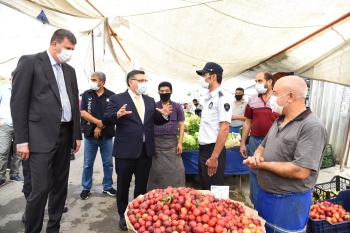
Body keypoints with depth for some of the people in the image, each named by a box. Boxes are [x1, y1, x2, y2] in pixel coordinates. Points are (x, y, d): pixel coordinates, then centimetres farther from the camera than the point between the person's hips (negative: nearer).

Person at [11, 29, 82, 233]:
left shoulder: (70, 70, 15)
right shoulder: (30, 62, -2)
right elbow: (18, 102, -7)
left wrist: (77, 134, 12)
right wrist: (22, 140, -10)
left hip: (65, 135, 6)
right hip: (41, 136, -6)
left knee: (60, 186, 12)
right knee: (40, 189, -3)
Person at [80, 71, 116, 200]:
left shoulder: (111, 95, -2)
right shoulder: (86, 94, 3)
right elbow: (83, 113, -5)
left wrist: (100, 127, -11)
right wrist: (98, 122, -16)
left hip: (106, 136, 0)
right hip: (90, 135, 1)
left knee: (108, 163, 9)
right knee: (88, 164, 10)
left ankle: (107, 187, 25)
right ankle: (86, 188, 26)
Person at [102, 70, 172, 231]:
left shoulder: (150, 101, 10)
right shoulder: (117, 99, -5)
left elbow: (156, 121, 13)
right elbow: (105, 120, -11)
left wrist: (164, 115, -8)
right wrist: (117, 115, -31)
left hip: (146, 150, 4)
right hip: (125, 150, -4)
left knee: (142, 184, 17)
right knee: (123, 184, 13)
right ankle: (123, 215, 34)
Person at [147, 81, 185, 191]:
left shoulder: (177, 107, 4)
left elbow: (181, 125, 4)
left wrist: (180, 142, -3)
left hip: (172, 142, 0)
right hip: (156, 142, 1)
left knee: (176, 170, 2)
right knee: (157, 171, 8)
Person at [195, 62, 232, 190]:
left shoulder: (222, 97, -15)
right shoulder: (209, 97, 12)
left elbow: (224, 129, -21)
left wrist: (214, 157, -22)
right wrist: (204, 151, 15)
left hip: (213, 150, -9)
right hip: (203, 149, 9)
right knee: (204, 187, 21)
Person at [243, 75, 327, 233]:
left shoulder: (312, 127, -22)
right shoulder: (279, 121, 5)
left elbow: (300, 171, -29)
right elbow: (263, 146, 15)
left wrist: (262, 164, -18)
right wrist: (257, 156, -9)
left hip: (289, 202, -7)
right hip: (264, 194, 8)